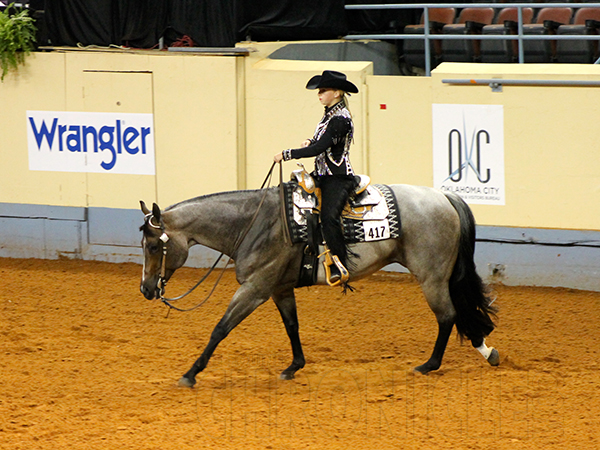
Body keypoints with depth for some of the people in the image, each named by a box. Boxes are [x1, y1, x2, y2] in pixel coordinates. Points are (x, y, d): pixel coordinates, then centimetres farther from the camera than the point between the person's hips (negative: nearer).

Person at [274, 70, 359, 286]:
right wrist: (310, 142, 7)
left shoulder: (340, 119, -16)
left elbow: (320, 148, -23)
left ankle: (339, 267, -32)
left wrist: (287, 154, -19)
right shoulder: (330, 114, 14)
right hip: (323, 176, 11)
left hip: (338, 178, -11)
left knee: (328, 216, -30)